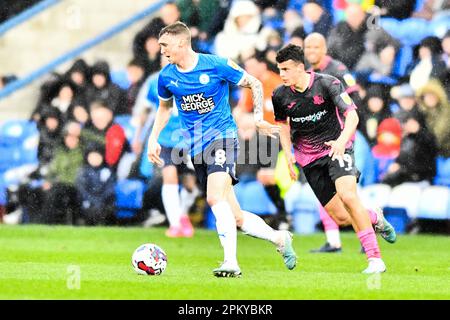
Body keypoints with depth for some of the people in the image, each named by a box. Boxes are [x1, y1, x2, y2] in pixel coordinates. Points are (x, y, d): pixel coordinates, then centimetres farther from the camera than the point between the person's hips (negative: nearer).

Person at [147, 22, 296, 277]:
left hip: (222, 134, -5)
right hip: (196, 147, 5)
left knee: (215, 196, -28)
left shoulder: (217, 65, -9)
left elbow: (254, 84, 4)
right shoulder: (166, 76, 4)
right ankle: (280, 239, 25)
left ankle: (231, 262, -27)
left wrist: (258, 117, -3)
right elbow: (165, 107, 24)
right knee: (235, 217, 3)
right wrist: (153, 139, 14)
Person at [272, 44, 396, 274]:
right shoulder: (280, 96, -1)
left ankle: (375, 259, -22)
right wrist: (288, 154, 5)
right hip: (309, 158, 4)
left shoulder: (327, 84, -13)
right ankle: (374, 218, 30)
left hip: (336, 148, -3)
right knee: (340, 217, -6)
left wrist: (342, 140, -35)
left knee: (348, 196, -28)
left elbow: (352, 115, -17)